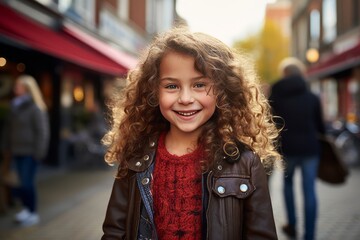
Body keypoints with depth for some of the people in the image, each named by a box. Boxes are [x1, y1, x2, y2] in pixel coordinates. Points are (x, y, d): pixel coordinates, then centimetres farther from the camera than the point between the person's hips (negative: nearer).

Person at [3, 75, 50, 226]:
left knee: (27, 183, -4)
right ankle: (26, 208, 23)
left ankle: (33, 213, 8)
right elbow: (10, 129, 16)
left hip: (30, 153, -6)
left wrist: (38, 152, -13)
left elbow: (42, 131, -10)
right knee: (23, 182, 10)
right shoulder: (15, 107, 13)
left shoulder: (35, 108, -9)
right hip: (17, 151, 6)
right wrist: (10, 148, 9)